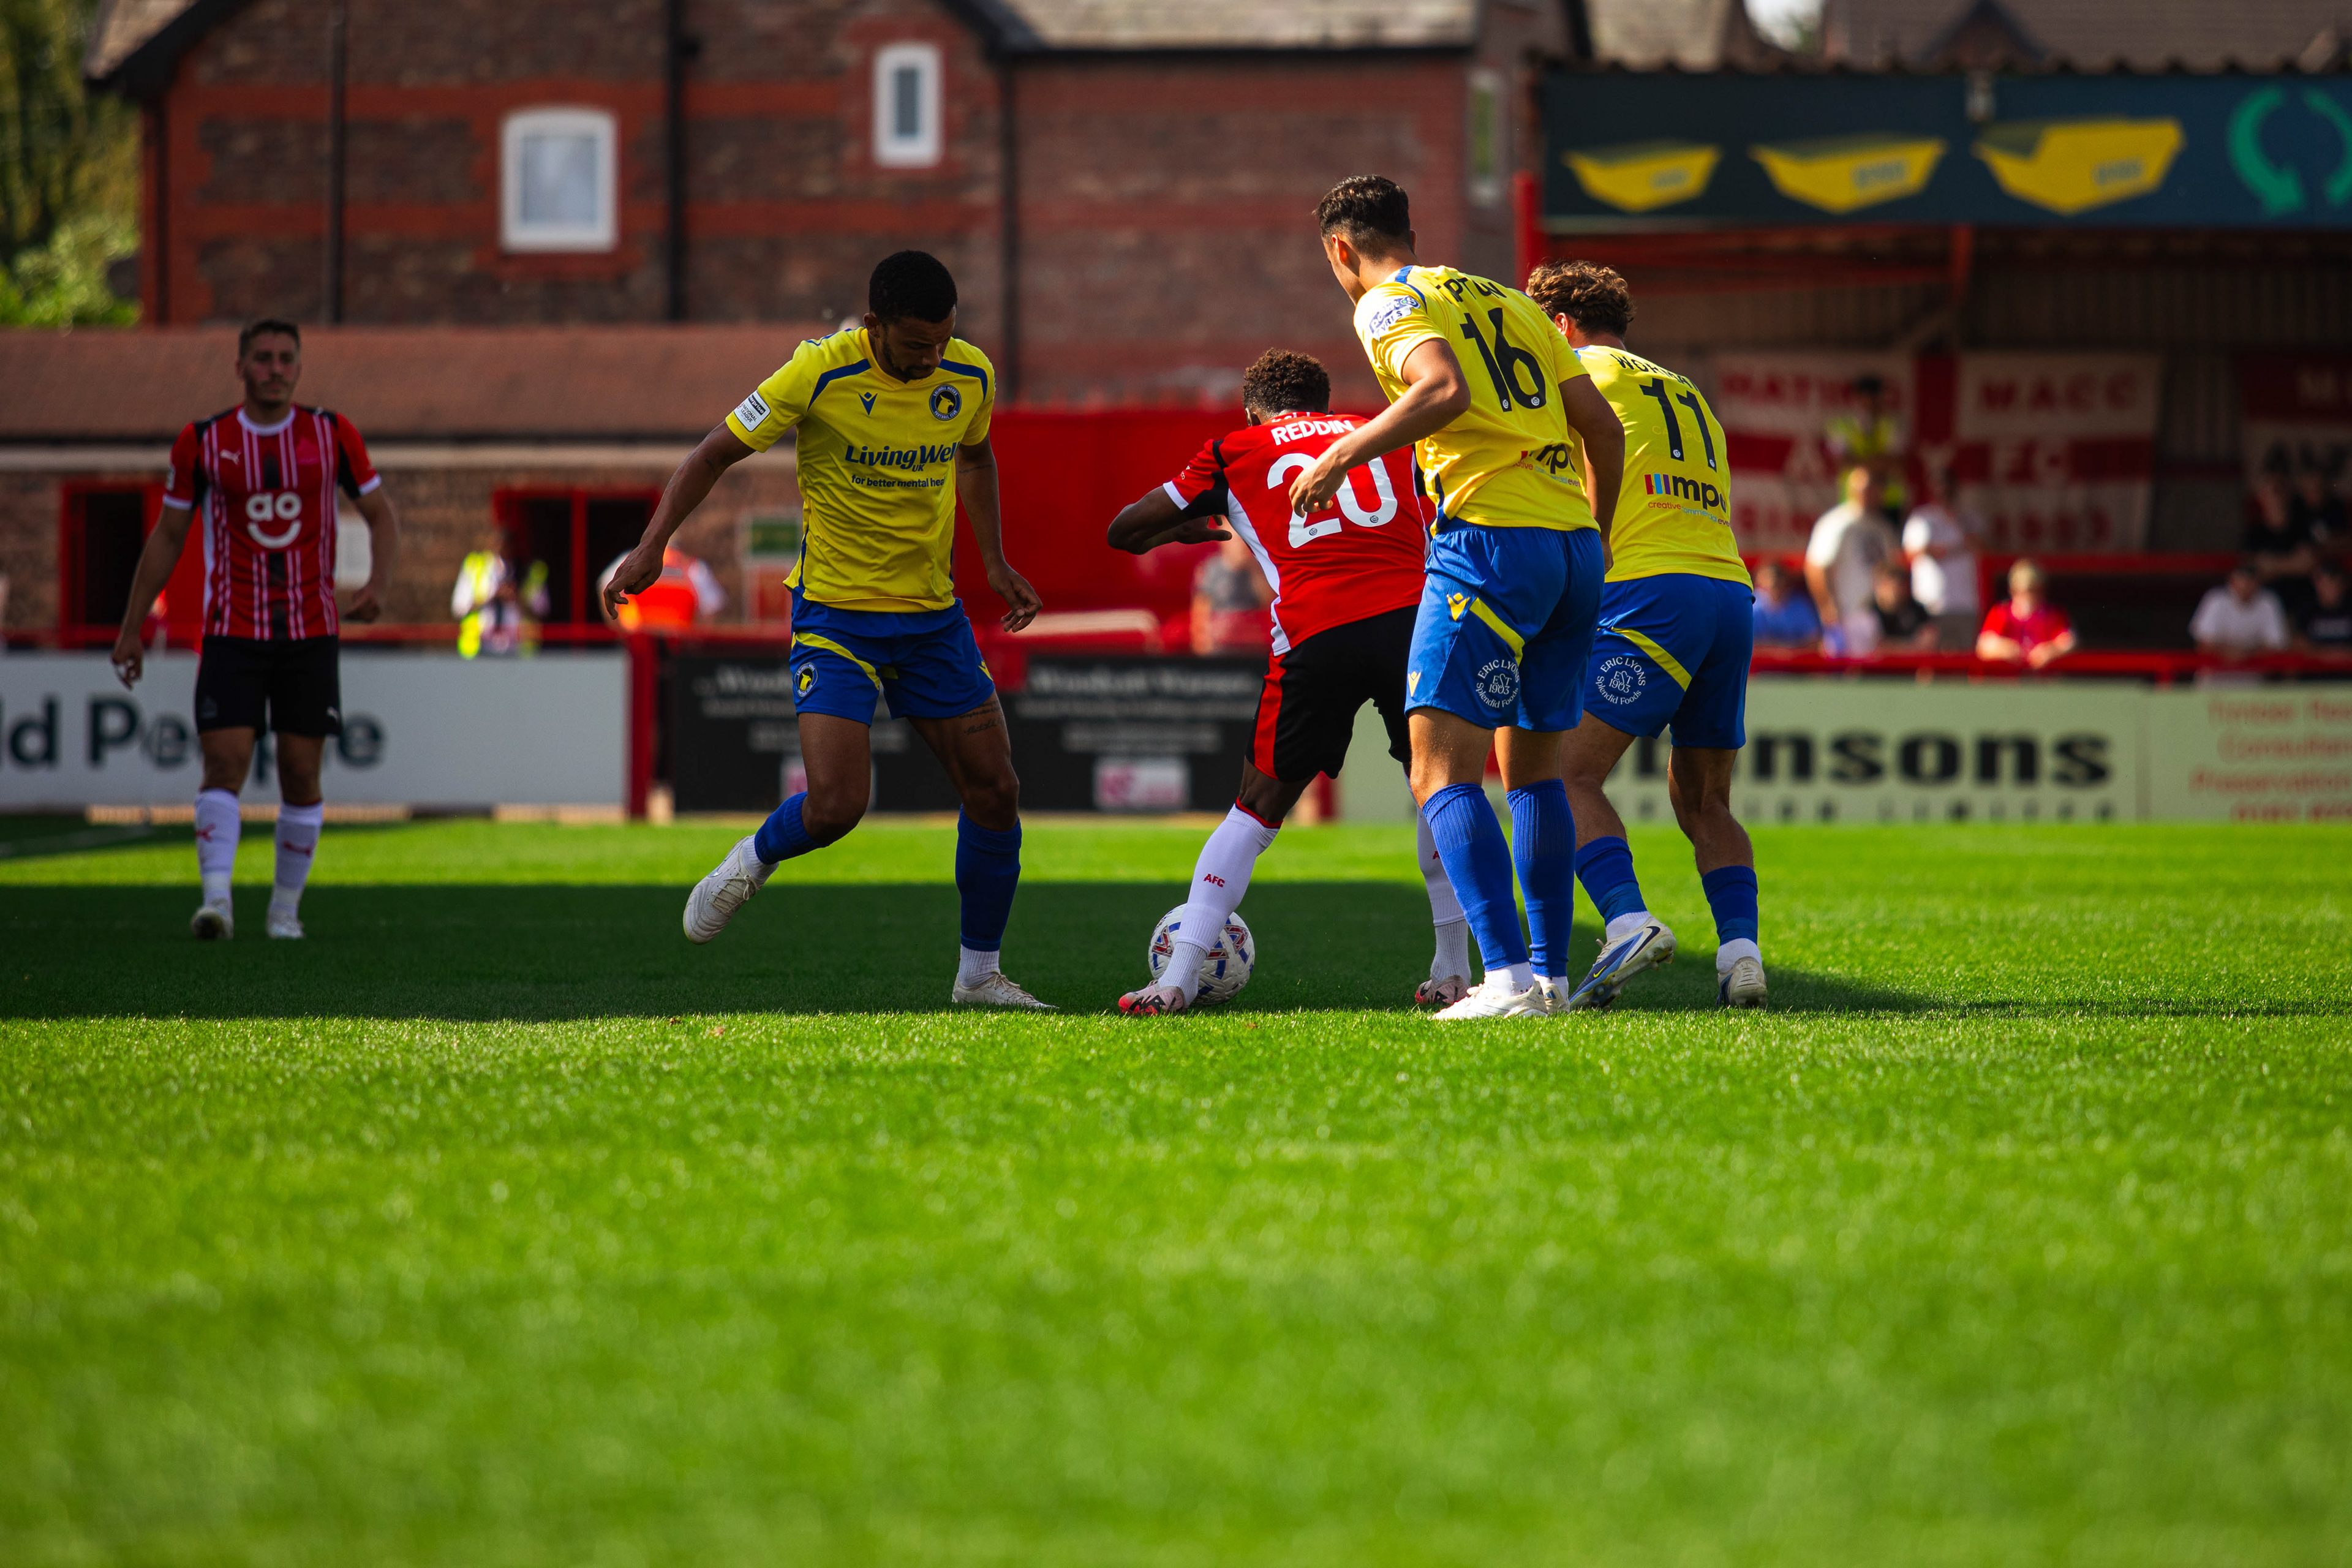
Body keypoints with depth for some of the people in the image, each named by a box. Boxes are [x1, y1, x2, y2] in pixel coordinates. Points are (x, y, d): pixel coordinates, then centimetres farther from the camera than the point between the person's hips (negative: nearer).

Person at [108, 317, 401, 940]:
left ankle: (286, 907, 14)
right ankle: (216, 900, -23)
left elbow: (382, 515, 8)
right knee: (225, 761, -15)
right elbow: (167, 536, 8)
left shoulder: (332, 436, 0)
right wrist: (131, 628, 7)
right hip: (232, 632, -1)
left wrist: (377, 584, -12)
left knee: (301, 771, 1)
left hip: (311, 633, 1)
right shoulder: (202, 443, -1)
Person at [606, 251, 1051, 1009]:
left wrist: (995, 561, 13)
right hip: (835, 613, -5)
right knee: (835, 808, -17)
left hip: (934, 618, 5)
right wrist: (653, 545, -22)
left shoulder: (971, 377, -4)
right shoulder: (822, 372, -18)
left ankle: (979, 974, 18)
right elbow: (716, 454, -11)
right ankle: (753, 861, 18)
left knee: (994, 793, 2)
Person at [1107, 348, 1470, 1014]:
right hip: (1413, 610, 1)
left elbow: (1124, 533, 27)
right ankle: (1453, 975, 20)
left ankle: (1178, 978, 4)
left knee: (1259, 806, 11)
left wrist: (1183, 530, 47)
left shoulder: (1235, 452, 22)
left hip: (1314, 633, -1)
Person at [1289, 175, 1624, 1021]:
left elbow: (1446, 390, -20)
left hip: (1490, 539, -8)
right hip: (1574, 543, 8)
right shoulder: (1508, 302, 22)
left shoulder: (1389, 305, 1)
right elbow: (1603, 424, 18)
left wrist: (1346, 452, -12)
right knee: (1533, 768, 18)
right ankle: (1548, 973, 17)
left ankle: (1508, 977, -24)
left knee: (1443, 773, -10)